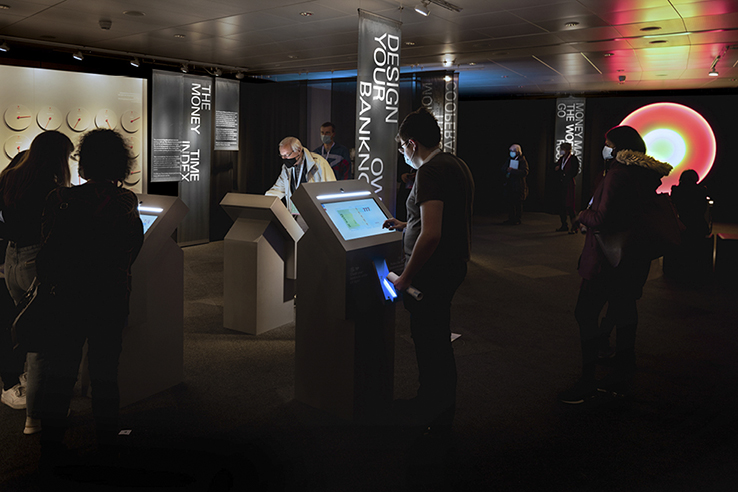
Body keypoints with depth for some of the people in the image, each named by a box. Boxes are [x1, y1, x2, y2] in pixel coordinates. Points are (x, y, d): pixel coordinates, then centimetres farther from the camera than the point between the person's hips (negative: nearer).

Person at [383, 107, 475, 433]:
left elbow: (431, 235, -29)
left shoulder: (430, 171, -20)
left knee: (429, 343, 4)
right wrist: (406, 226, 27)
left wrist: (406, 277, -21)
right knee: (437, 338, 21)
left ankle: (433, 415, 19)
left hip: (433, 270, -10)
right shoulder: (457, 165, 12)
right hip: (453, 264, 10)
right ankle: (441, 405, 37)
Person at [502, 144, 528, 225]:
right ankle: (511, 219, 13)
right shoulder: (509, 160, 16)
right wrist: (507, 170, -10)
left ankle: (518, 220, 5)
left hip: (518, 186, -6)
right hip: (509, 185, 6)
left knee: (518, 203, -2)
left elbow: (525, 172, -17)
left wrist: (512, 170, -22)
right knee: (510, 203, 6)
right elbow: (503, 169, 14)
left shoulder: (522, 161, -5)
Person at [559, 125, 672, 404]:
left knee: (586, 314, -2)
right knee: (624, 312, 15)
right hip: (634, 258, 9)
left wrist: (583, 216, -5)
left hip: (607, 258, -9)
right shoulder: (647, 175, 10)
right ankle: (622, 377, 25)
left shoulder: (618, 175, -18)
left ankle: (587, 382, 2)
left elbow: (603, 219, -24)